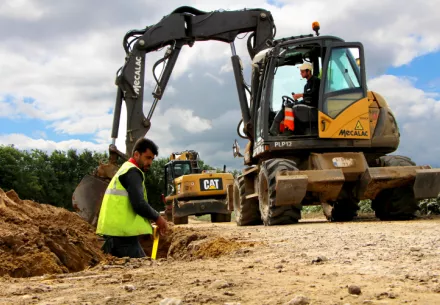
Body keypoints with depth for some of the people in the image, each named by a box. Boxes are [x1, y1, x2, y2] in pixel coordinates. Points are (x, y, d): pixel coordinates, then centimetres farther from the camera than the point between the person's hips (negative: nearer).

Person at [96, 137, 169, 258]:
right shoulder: (132, 172, -9)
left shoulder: (125, 170, 22)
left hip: (115, 231, 10)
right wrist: (157, 217, -6)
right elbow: (139, 204, -21)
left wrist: (152, 219, 15)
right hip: (122, 234, -10)